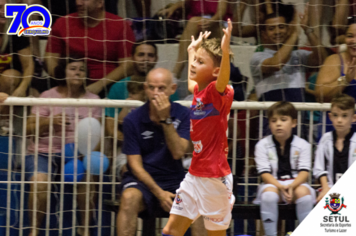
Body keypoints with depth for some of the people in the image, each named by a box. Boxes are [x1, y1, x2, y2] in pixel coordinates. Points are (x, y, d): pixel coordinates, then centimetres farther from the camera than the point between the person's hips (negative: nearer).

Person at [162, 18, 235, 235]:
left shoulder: (218, 93, -14)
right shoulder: (199, 91, 9)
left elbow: (223, 82, -40)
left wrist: (225, 52, -54)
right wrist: (192, 50, 41)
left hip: (214, 178, -8)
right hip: (194, 175, 8)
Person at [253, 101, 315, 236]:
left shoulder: (302, 145, 3)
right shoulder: (262, 145, 2)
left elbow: (304, 172, -5)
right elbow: (264, 173, -5)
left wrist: (292, 186, -25)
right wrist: (281, 187, -22)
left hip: (296, 183, 0)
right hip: (272, 183, 0)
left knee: (303, 191, -33)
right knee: (269, 193, -34)